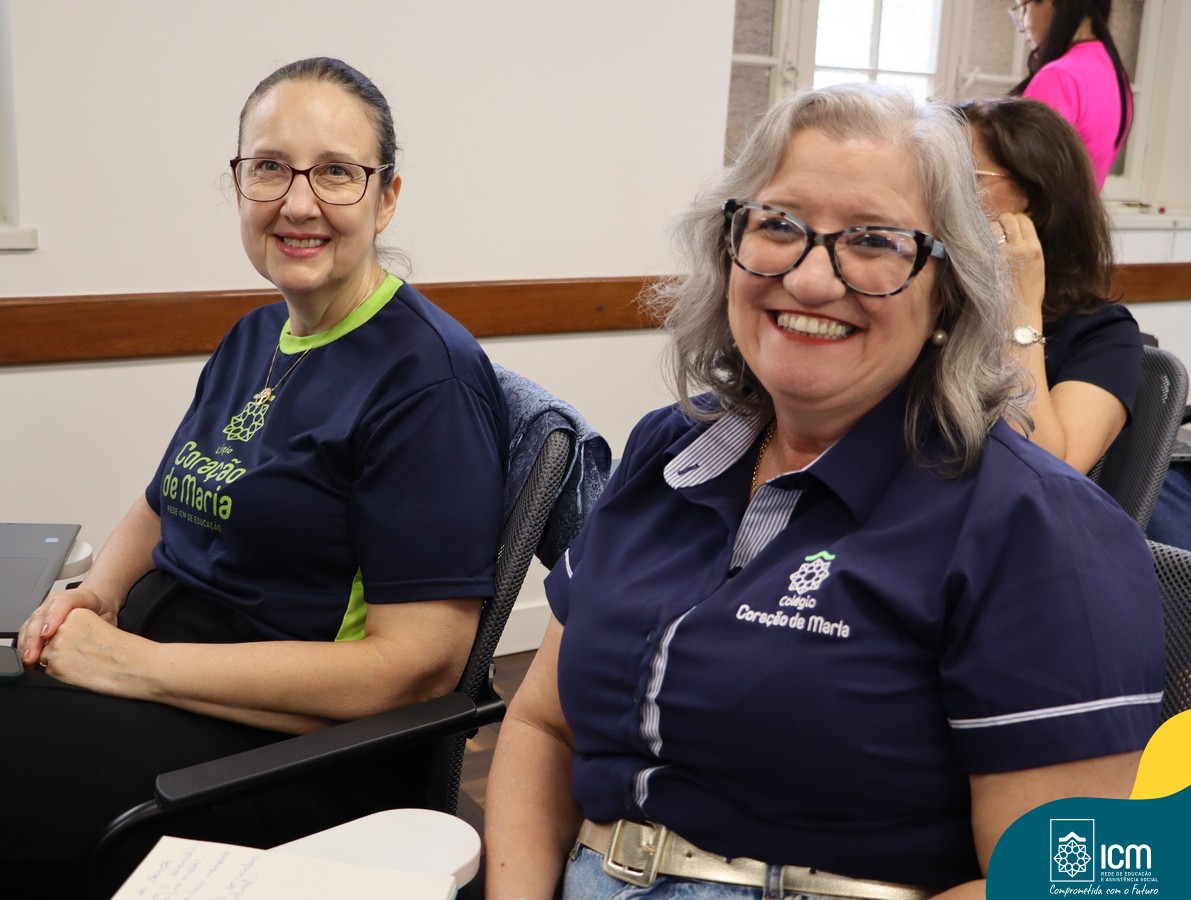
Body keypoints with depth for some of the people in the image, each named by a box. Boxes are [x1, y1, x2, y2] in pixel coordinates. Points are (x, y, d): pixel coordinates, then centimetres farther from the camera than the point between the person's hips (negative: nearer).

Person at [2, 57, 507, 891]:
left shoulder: (428, 375, -15)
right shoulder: (253, 338, 12)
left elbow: (415, 664, -20)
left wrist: (134, 663, -18)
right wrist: (96, 594, 1)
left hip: (296, 748, -7)